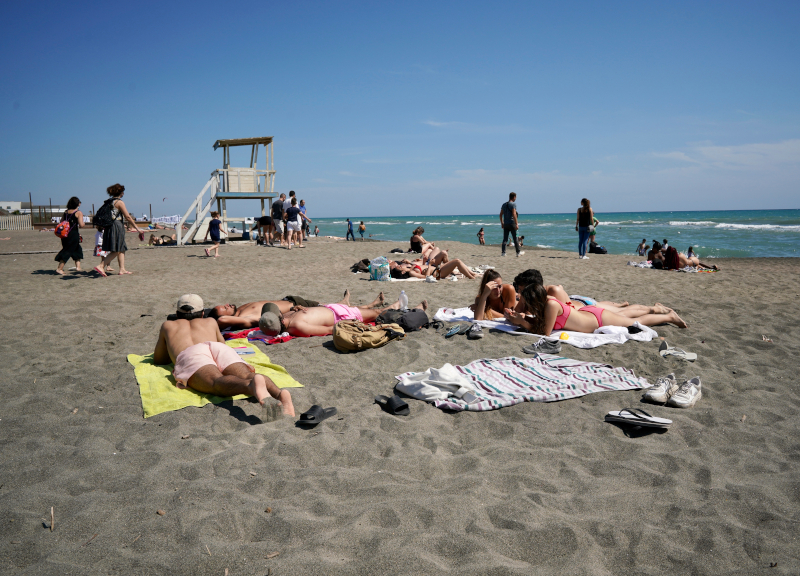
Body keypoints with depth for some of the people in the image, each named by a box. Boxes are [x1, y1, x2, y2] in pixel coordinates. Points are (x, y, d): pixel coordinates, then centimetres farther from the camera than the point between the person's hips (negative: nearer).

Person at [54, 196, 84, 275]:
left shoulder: (65, 212, 10)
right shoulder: (79, 213, -8)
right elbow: (81, 225, -16)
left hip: (65, 234, 7)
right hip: (74, 235, -7)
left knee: (78, 250, 19)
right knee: (67, 251, -1)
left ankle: (78, 266, 18)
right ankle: (59, 268, -2)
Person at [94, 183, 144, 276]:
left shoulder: (108, 201, 15)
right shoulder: (119, 202, -9)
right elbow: (127, 217, -11)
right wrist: (137, 228, -7)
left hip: (109, 226, 9)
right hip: (117, 227, -9)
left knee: (122, 249, 13)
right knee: (116, 251, -7)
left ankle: (122, 269, 12)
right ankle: (100, 266, -12)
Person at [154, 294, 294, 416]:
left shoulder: (168, 325, 41)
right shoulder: (210, 322, 44)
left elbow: (158, 359, 46)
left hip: (189, 355, -2)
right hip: (219, 349, 2)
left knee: (218, 383, -33)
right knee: (247, 376, -26)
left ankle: (252, 384, -68)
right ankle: (279, 393, -60)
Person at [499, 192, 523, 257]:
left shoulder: (504, 205, 12)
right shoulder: (513, 204, -9)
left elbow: (501, 215, 13)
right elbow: (514, 214, -17)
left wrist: (502, 223, 20)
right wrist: (517, 224, -17)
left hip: (505, 224, 6)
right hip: (512, 223, -6)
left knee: (505, 239, 4)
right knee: (515, 239, 4)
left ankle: (503, 252, -3)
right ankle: (518, 252, 11)